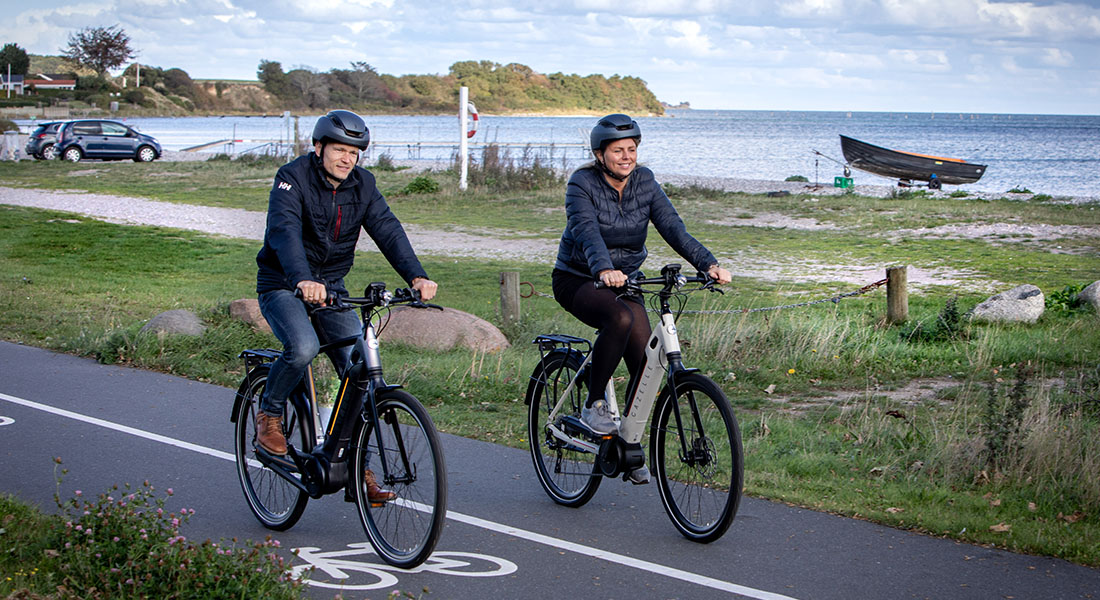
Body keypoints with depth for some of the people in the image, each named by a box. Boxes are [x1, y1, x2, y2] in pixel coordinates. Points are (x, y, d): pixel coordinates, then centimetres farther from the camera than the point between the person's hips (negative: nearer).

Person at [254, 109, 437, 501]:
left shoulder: (361, 184, 0)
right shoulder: (293, 178, -16)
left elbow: (387, 230, -11)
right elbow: (284, 230, -32)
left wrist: (416, 276, -28)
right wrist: (302, 280, -51)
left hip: (331, 286, 5)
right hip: (283, 287, -5)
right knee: (303, 348, -33)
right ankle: (269, 414, -3)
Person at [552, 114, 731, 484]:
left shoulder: (644, 182, -4)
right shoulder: (582, 184, -17)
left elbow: (672, 227, -14)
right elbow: (587, 231, -34)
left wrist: (708, 263, -30)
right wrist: (604, 270, -53)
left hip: (625, 280, 5)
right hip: (577, 280, -4)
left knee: (645, 364, -11)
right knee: (620, 318, -36)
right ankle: (593, 405, -20)